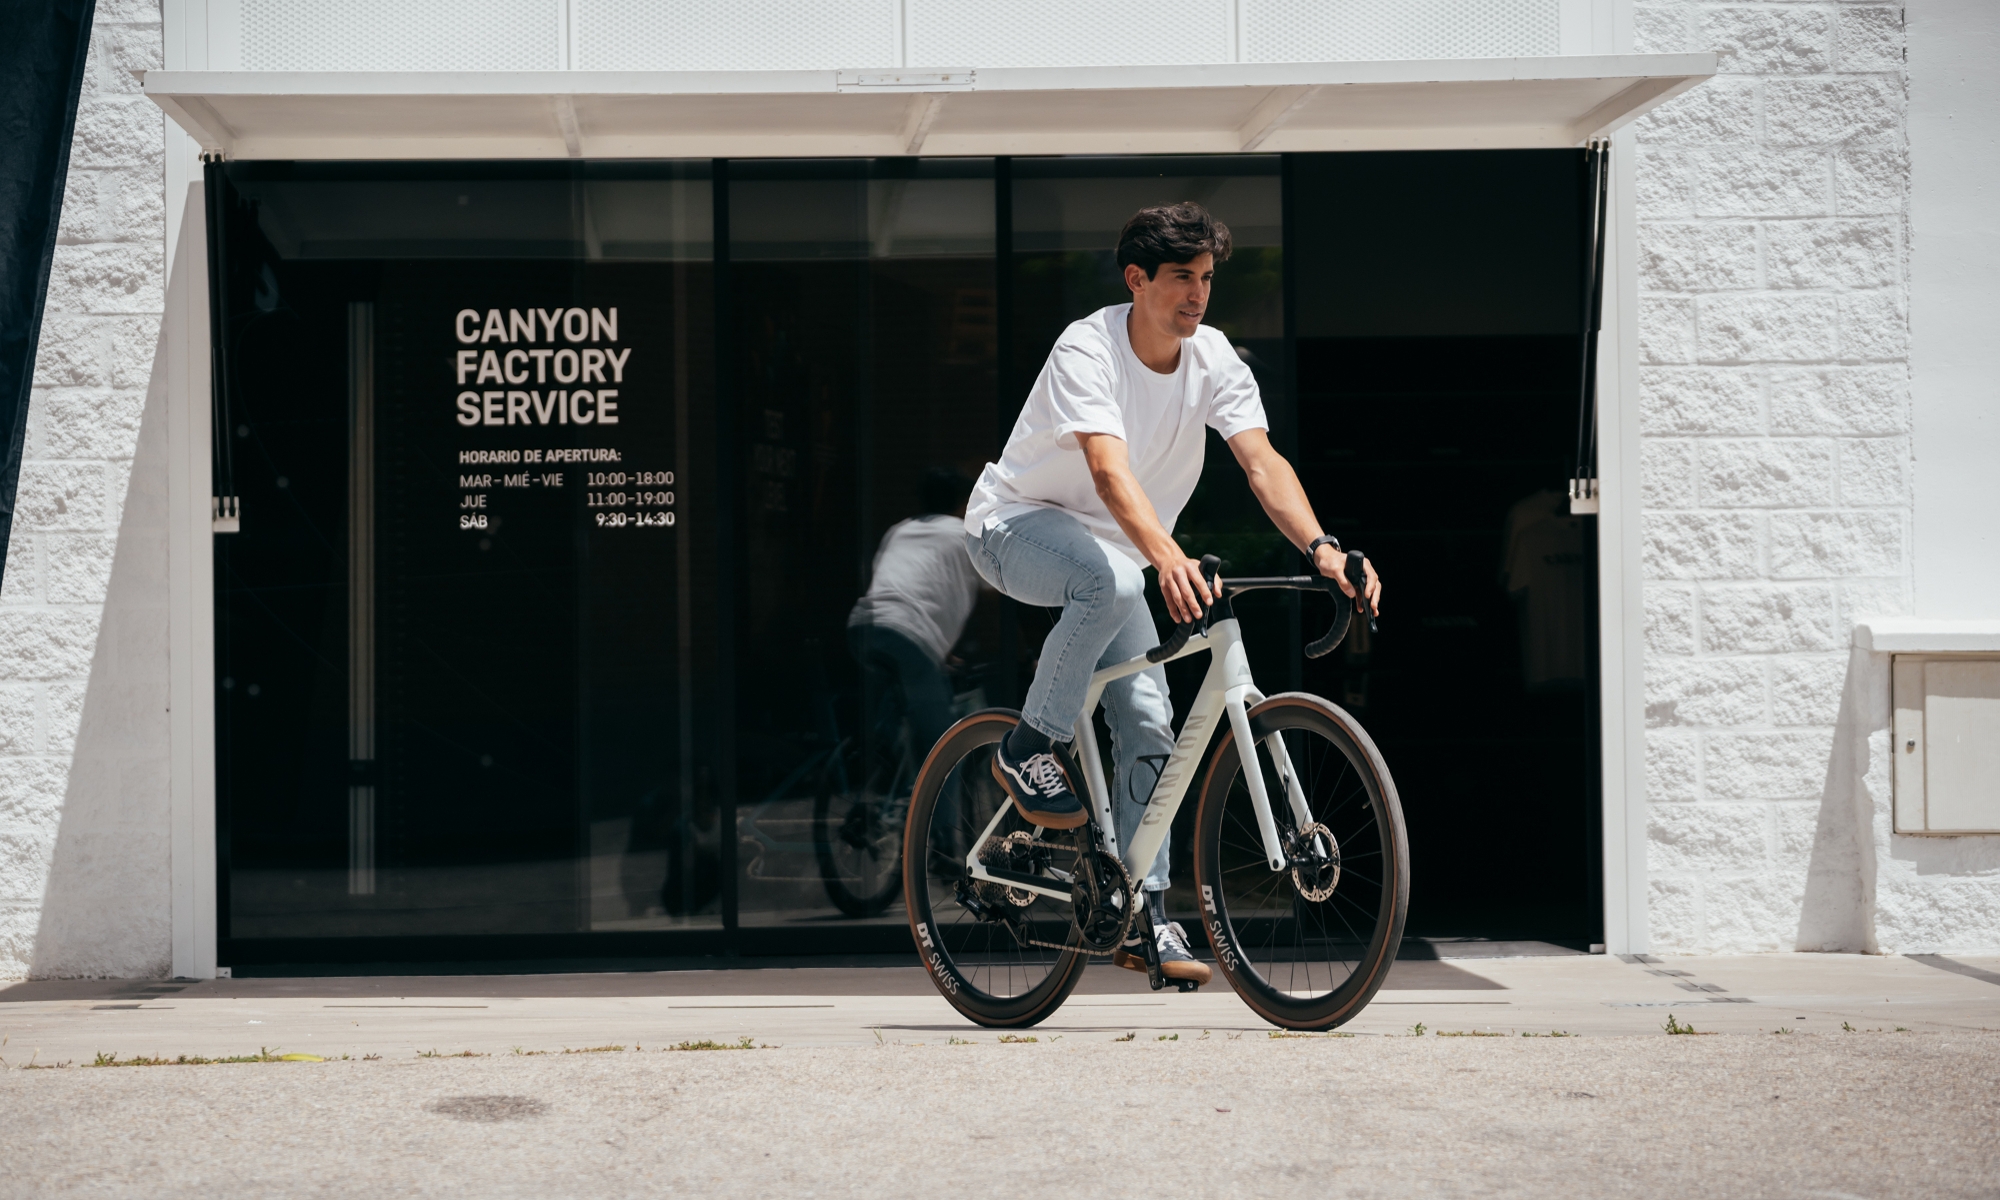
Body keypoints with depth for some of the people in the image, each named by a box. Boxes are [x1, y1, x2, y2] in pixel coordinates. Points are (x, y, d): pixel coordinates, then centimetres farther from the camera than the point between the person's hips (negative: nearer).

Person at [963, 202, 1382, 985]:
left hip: (1108, 548, 6)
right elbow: (1110, 472, -41)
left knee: (1149, 722, -6)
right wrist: (1167, 558, -58)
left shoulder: (1213, 359, -9)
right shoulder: (1087, 349, -26)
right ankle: (1029, 750, -18)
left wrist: (1320, 549, -37)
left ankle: (1141, 915, 4)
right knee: (1113, 579, -39)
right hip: (1015, 526, -6)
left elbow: (1262, 462, -20)